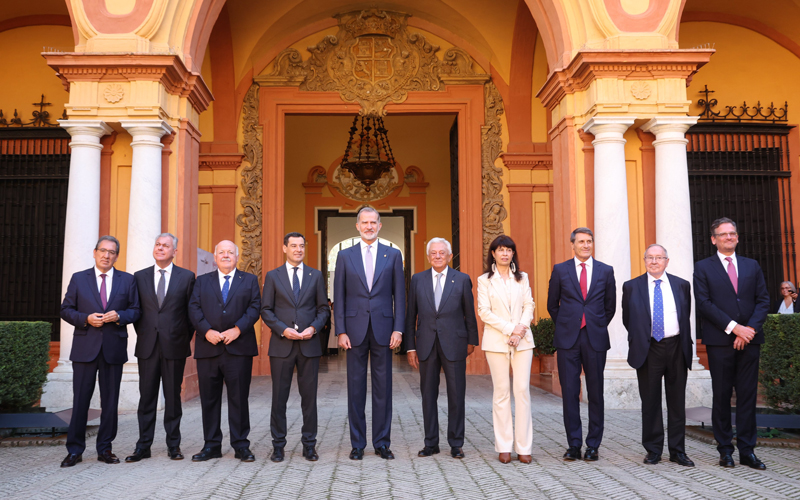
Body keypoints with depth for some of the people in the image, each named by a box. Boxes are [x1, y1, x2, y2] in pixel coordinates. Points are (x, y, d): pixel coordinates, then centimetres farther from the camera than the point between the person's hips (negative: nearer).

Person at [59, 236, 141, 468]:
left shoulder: (127, 280, 8)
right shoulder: (78, 279, 7)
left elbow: (135, 310, 8)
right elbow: (66, 310, 6)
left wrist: (119, 316, -12)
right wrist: (86, 318, -12)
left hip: (114, 348, 1)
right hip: (85, 347, -1)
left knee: (110, 401, 6)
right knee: (80, 399, 1)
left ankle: (105, 449, 17)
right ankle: (75, 450, 11)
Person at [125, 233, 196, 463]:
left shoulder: (187, 277, 3)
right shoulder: (139, 277, 8)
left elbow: (191, 311, 5)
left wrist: (185, 338, 3)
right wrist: (142, 334, 7)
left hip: (174, 345, -1)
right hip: (148, 346, 2)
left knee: (173, 396, 6)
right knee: (146, 396, 5)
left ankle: (173, 444, 16)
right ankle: (143, 446, 13)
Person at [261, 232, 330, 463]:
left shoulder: (316, 276, 9)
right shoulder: (273, 276, 5)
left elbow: (323, 309, 9)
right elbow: (266, 310, 2)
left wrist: (314, 328, -8)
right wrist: (283, 329, -11)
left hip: (309, 344, 1)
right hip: (281, 345, -1)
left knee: (309, 396, 5)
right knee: (279, 397, 4)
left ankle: (309, 445, 15)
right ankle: (278, 445, 15)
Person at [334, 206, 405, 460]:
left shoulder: (393, 255, 7)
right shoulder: (345, 256, 7)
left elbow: (399, 295, 4)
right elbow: (339, 297, 4)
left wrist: (398, 329, -4)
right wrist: (341, 331, -3)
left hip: (383, 329, 0)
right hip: (355, 329, 0)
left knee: (383, 387, 5)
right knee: (356, 387, 5)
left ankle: (382, 443, 16)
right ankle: (357, 444, 15)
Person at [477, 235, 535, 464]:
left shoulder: (522, 278, 13)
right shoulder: (484, 280, 5)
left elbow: (529, 307, 8)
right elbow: (484, 312, -3)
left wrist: (521, 329, -9)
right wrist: (510, 329, -11)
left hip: (523, 341, 2)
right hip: (496, 341, -2)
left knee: (522, 390, -3)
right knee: (502, 391, 0)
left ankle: (524, 447, 3)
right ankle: (504, 447, 6)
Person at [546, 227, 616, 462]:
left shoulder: (605, 271, 7)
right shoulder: (560, 270, 5)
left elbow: (610, 305, 14)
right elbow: (552, 304, 12)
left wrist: (598, 328, 12)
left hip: (595, 339, 1)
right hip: (568, 339, 0)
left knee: (595, 392, 4)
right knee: (569, 392, 1)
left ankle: (593, 445, 14)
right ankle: (574, 444, 10)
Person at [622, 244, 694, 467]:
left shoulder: (682, 285, 8)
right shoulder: (631, 287, 3)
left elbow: (686, 317, 14)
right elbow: (628, 319, 10)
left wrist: (686, 345, 12)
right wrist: (639, 340, 8)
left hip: (676, 348, 1)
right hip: (648, 349, -1)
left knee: (677, 402, 7)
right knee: (650, 402, 4)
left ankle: (678, 451, 17)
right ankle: (653, 450, 15)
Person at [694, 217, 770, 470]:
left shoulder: (752, 266, 14)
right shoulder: (703, 268, 4)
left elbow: (763, 300, 7)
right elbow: (704, 304, -6)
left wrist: (750, 329, -8)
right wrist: (734, 327, -14)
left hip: (749, 339, 3)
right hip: (720, 341, -3)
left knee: (748, 396, 4)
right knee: (722, 396, 3)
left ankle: (747, 451, 11)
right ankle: (725, 449, 12)